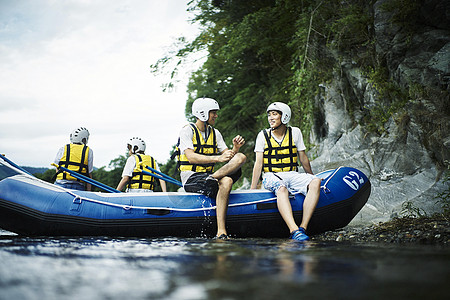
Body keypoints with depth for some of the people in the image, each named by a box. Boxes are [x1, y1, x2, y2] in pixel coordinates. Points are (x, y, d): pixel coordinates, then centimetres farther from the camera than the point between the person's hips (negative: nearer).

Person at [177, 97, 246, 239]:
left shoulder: (215, 133, 16)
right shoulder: (187, 131, -5)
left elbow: (228, 157, 10)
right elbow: (191, 157, -20)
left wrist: (235, 148, -13)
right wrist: (218, 158, -30)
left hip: (208, 174, 6)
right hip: (190, 178, -6)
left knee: (241, 157, -16)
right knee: (225, 181, -37)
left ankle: (212, 179, -29)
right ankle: (221, 232, -41)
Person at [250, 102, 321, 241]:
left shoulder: (295, 132, 7)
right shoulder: (263, 135, 4)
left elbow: (303, 158, 16)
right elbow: (258, 164, 1)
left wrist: (312, 177, 22)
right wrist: (252, 189, -5)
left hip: (292, 175, 3)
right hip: (271, 176, -2)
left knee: (316, 182, -28)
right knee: (281, 188, -38)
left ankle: (303, 228, -36)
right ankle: (294, 231, -52)